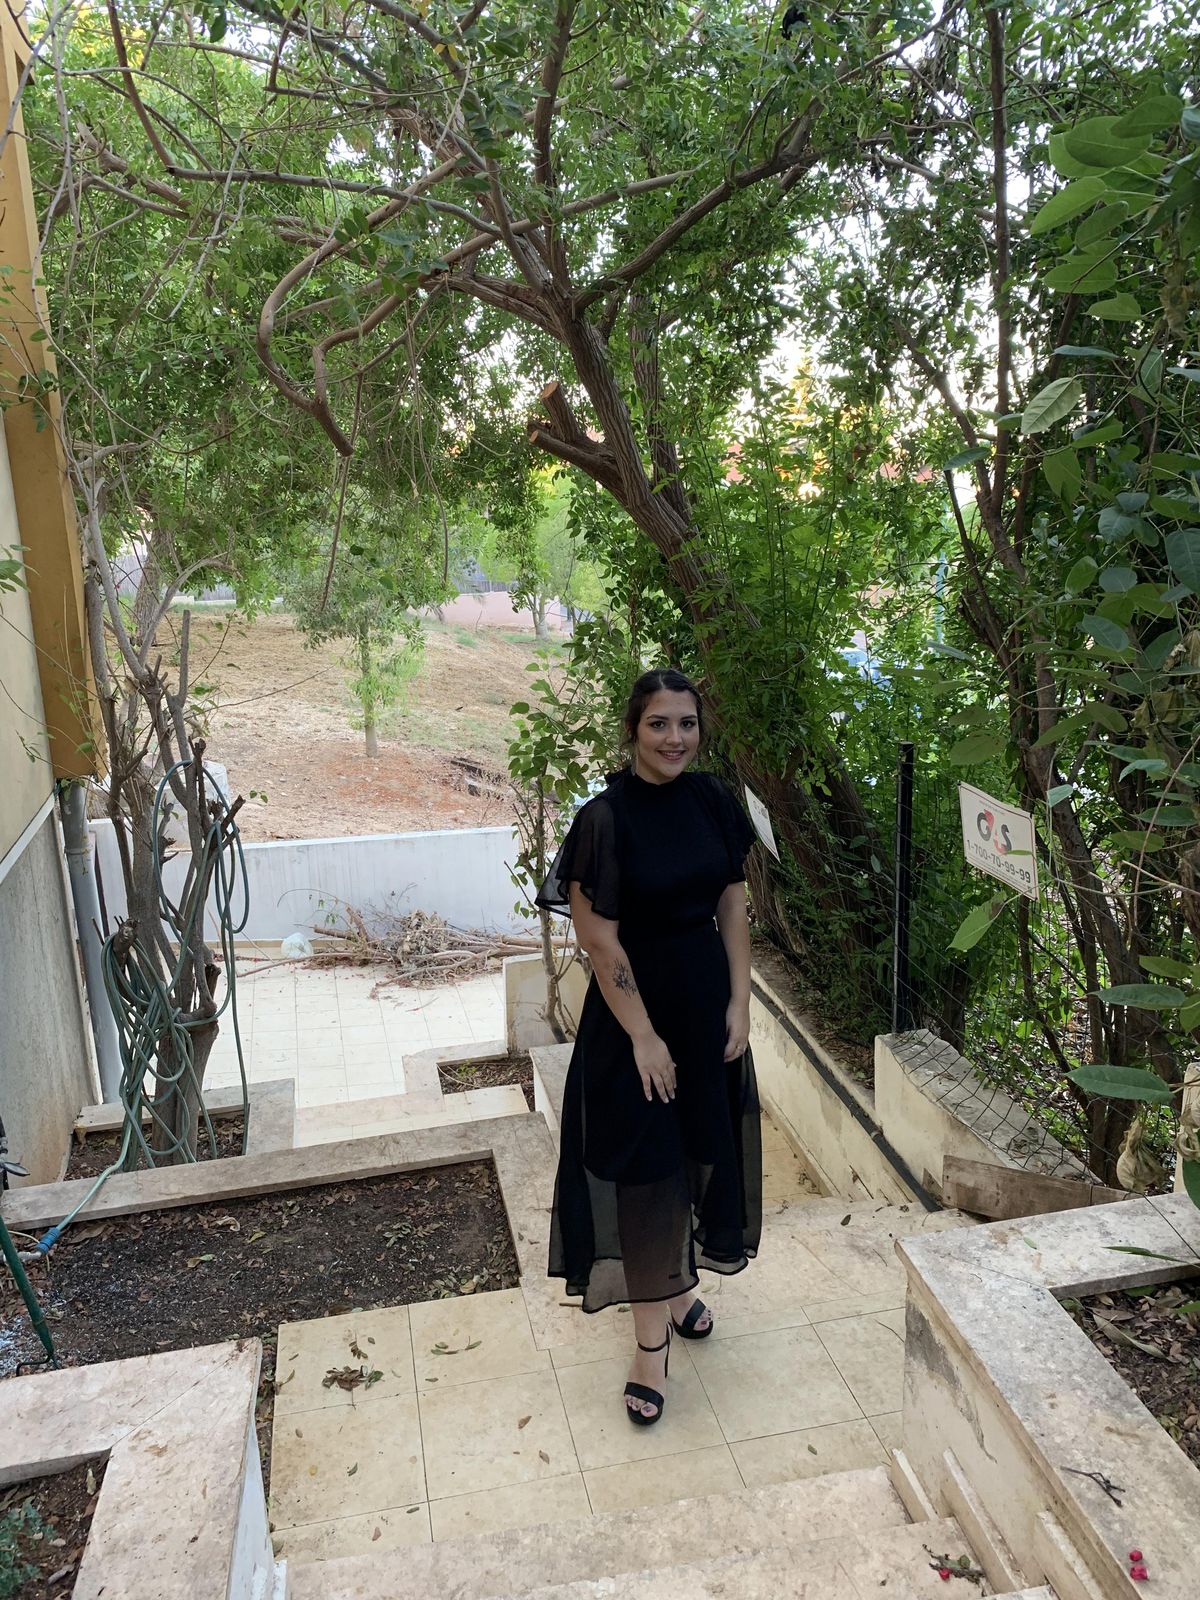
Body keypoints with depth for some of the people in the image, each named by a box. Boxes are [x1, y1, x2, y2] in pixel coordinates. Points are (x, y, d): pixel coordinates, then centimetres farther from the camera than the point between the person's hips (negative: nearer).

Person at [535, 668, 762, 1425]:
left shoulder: (711, 800, -2)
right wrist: (644, 1036, -14)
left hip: (708, 998, 6)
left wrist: (739, 1001, 0)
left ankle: (681, 1279, 43)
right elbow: (599, 938, -17)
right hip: (635, 1002, -6)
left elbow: (734, 904, 4)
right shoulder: (607, 818, -19)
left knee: (702, 1147, 18)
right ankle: (652, 1337, 20)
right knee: (643, 1162, 4)